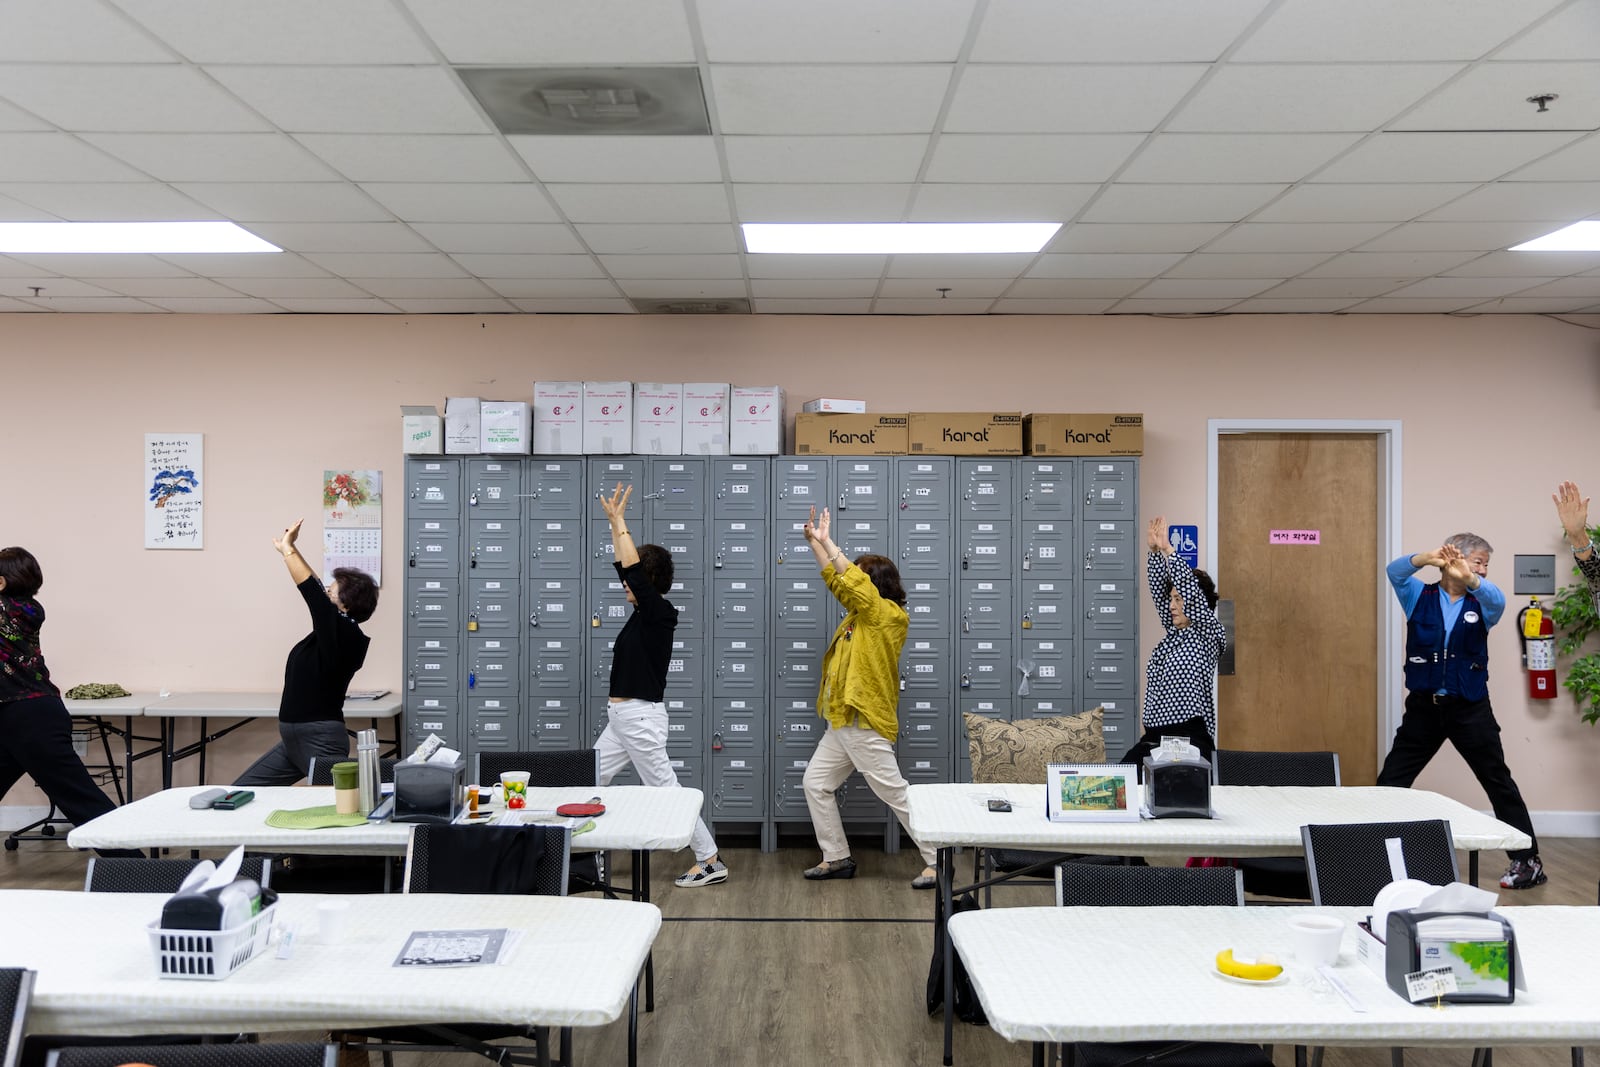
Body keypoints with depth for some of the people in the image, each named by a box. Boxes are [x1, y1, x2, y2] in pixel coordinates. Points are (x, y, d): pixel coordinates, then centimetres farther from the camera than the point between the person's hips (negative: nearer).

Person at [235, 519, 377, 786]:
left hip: (320, 743, -10)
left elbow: (310, 588, -19)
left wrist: (288, 548, -6)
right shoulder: (332, 632, 8)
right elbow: (314, 590, 18)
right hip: (293, 738, 10)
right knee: (238, 793, 12)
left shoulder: (343, 632, -16)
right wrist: (287, 550, 21)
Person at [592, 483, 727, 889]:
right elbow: (625, 567, 20)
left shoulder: (659, 613, -12)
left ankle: (711, 862, 0)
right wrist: (614, 522, 18)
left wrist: (619, 521, -13)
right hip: (623, 718, 10)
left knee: (666, 790, -6)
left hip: (640, 717, -10)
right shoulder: (644, 612, 11)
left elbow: (632, 569, -20)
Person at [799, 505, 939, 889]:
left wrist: (827, 542, -12)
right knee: (816, 783, 11)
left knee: (895, 793, -6)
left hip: (866, 724, -10)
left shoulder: (888, 614, -11)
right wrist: (814, 541, 17)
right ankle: (837, 858, 18)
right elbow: (836, 580, 22)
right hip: (843, 724, 10)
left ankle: (937, 861, 2)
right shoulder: (862, 614, 13)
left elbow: (852, 581, -20)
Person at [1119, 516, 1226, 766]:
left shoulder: (1209, 634, 0)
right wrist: (1153, 550, 3)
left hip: (1190, 740, -6)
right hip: (1153, 738, 6)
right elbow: (1158, 588, 14)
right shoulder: (1173, 632, 18)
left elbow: (1192, 593, -14)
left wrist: (1168, 550, -16)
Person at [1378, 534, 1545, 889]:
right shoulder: (1420, 597, 2)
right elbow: (1394, 572, -17)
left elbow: (1497, 599, -22)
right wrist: (1427, 558, -37)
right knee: (1390, 782, 3)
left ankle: (1527, 860, 18)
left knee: (1499, 783, 6)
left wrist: (1467, 578, -43)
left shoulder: (1481, 604, 2)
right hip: (1423, 706, 0)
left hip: (1470, 709, 0)